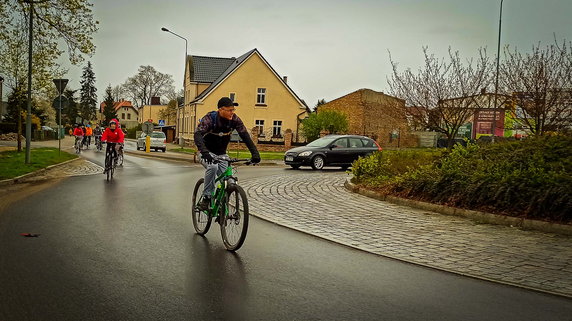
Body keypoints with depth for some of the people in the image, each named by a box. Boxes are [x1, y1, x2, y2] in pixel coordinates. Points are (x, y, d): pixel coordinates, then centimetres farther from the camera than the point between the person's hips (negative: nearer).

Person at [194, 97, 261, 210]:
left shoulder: (234, 119, -12)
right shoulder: (210, 118, -22)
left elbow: (245, 135, -15)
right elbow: (198, 134, -35)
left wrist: (255, 153, -29)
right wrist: (204, 152, -53)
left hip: (221, 154, 4)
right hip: (207, 153, -4)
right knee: (212, 167, -36)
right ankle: (206, 197, -21)